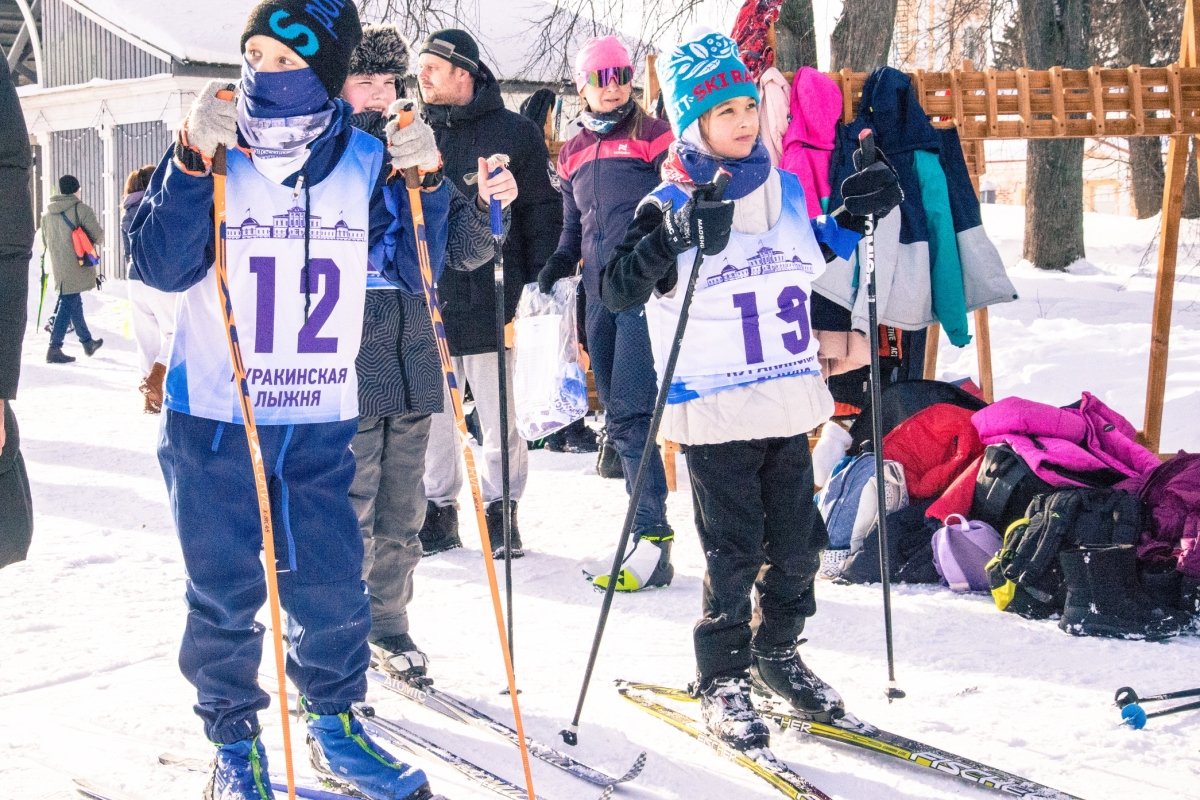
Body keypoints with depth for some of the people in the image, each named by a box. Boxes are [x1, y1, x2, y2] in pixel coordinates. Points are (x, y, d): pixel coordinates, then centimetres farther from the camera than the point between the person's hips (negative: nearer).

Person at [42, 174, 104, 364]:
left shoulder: (47, 212, 9)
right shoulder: (81, 209, -10)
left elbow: (45, 240, 18)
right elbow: (97, 235, -11)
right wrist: (97, 239, 11)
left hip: (58, 267, 7)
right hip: (75, 267, -7)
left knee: (74, 303, 19)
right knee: (68, 305, -6)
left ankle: (87, 342, 33)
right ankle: (54, 348, -12)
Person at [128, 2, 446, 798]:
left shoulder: (363, 160, 1)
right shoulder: (211, 153, -6)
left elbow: (410, 268, 5)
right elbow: (161, 267, -15)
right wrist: (192, 164, -25)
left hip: (322, 425, 2)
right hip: (213, 420, -2)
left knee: (333, 585, 6)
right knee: (225, 594, 5)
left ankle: (336, 725, 26)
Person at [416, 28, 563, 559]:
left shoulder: (514, 132, 1)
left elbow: (542, 211, 3)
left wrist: (539, 282, -3)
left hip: (491, 297, -3)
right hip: (426, 297, 3)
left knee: (499, 413, 4)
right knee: (431, 411, 7)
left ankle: (501, 508, 16)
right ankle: (438, 506, 18)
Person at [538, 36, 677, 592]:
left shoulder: (653, 135, 2)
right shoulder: (574, 154, 19)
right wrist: (560, 262, 10)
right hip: (600, 295, 7)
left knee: (628, 414, -16)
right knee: (618, 415, 6)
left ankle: (652, 539, -16)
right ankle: (649, 526, 12)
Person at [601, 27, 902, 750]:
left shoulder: (787, 190, 8)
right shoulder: (671, 205, -9)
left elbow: (819, 255, 27)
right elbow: (619, 291, -19)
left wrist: (856, 217, 10)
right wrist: (675, 238, -34)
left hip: (791, 404, 6)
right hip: (716, 412, -5)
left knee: (798, 543, 12)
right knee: (735, 553, -1)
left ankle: (777, 653, 32)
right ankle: (722, 678, 14)